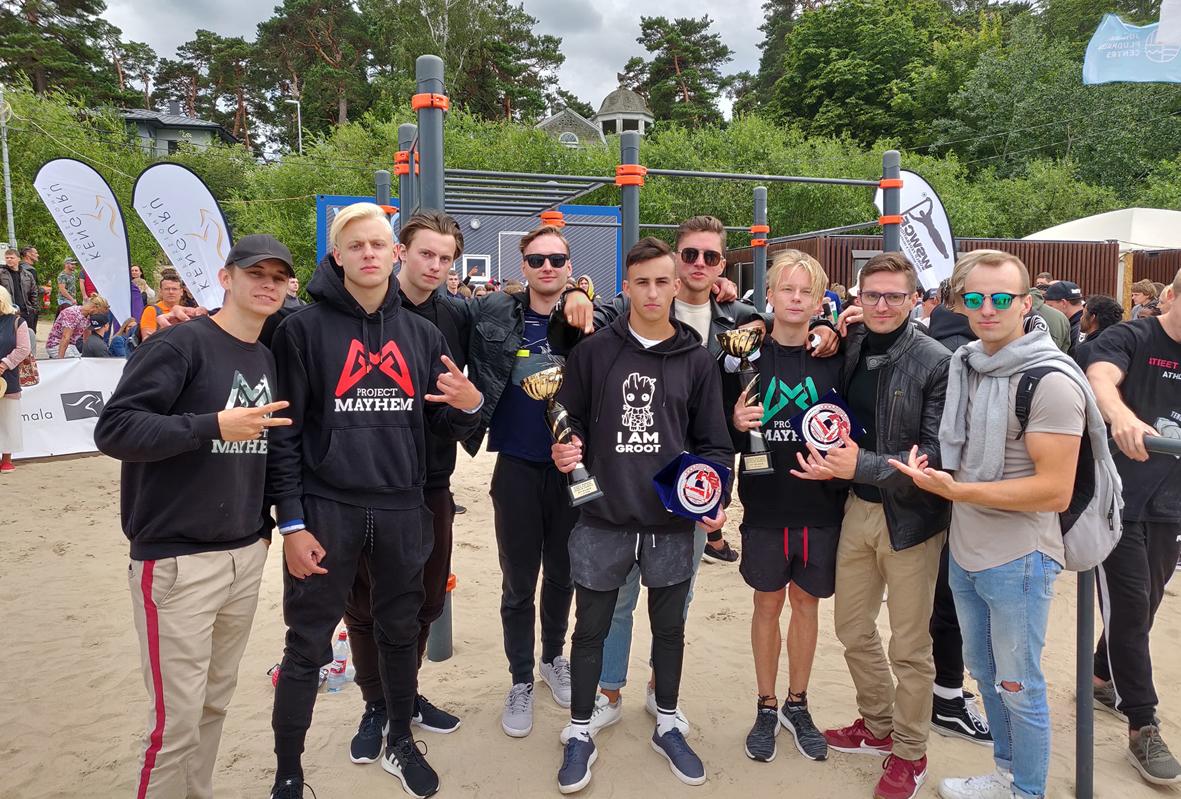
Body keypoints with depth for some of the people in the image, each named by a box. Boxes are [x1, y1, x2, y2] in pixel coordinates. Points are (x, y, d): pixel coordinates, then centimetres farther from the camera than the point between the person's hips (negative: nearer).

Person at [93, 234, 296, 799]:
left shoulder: (267, 359, 12)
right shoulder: (181, 344, -10)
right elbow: (114, 429, -18)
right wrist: (215, 425, -24)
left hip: (247, 556, 7)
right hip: (177, 560, -6)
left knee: (216, 700, 16)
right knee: (176, 719, -1)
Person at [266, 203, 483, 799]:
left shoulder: (422, 334, 7)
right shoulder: (303, 329, -4)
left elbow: (443, 427, 10)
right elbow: (284, 433, -6)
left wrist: (469, 406, -13)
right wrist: (291, 522, -10)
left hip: (402, 514, 4)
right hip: (325, 511, -3)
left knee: (400, 633, 17)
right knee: (307, 647, 7)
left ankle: (400, 744, 39)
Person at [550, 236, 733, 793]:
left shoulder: (697, 361, 2)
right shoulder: (592, 353, -1)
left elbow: (713, 444, 4)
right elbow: (569, 423, 4)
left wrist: (716, 498, -10)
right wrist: (562, 450, -17)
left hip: (672, 523, 1)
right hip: (601, 519, -1)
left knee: (669, 626, 16)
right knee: (591, 628, 11)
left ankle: (666, 726, 37)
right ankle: (579, 733, 29)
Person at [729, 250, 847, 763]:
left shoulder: (835, 357, -2)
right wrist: (734, 422, -18)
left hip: (821, 507, 1)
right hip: (765, 503, -1)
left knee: (806, 602, 15)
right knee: (768, 603, 11)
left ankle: (797, 706, 33)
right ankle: (766, 708, 29)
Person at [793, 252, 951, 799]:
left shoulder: (936, 362, -14)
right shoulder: (850, 349, 2)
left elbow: (937, 453, -17)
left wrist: (863, 466, -24)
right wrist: (833, 461, -7)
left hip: (910, 515, -5)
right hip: (857, 508, 6)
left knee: (909, 645, 9)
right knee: (852, 629, 18)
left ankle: (909, 753, 29)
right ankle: (877, 725, 41)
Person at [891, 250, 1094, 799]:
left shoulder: (1050, 381, -18)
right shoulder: (965, 363, 5)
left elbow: (1055, 491, -23)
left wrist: (956, 489, -24)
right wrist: (931, 473, 2)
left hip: (1018, 561, -7)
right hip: (964, 551, 8)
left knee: (1018, 687, 9)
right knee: (984, 672, 22)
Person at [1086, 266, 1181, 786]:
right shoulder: (1130, 339, -10)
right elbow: (1100, 378, -32)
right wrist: (1122, 415, -52)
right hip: (1116, 500, -6)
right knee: (1129, 606, -3)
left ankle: (1101, 680, 37)